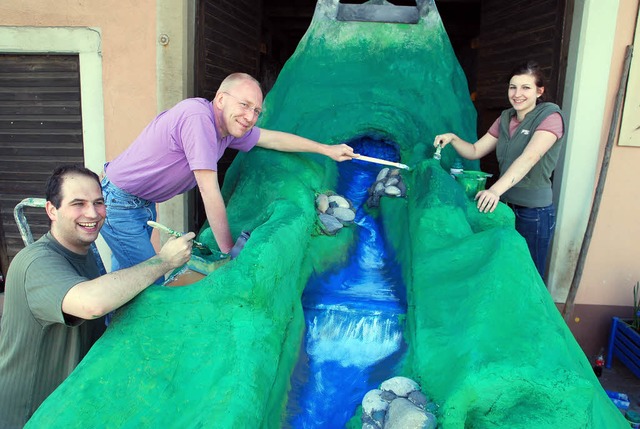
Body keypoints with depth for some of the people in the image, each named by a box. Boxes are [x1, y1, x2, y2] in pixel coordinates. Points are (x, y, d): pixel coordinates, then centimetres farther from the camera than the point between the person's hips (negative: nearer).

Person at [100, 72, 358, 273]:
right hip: (119, 203, -8)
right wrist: (229, 251, -19)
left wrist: (327, 149, 17)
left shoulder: (228, 126, -3)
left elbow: (274, 138, 11)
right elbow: (210, 193, -28)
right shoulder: (199, 117, -30)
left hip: (144, 203, 8)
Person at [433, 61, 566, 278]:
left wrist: (496, 189, -39)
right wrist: (452, 138, -7)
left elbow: (529, 158, -26)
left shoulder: (550, 116, -11)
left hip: (534, 213, -6)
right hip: (505, 206, 6)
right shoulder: (505, 118, 10)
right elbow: (475, 151, 12)